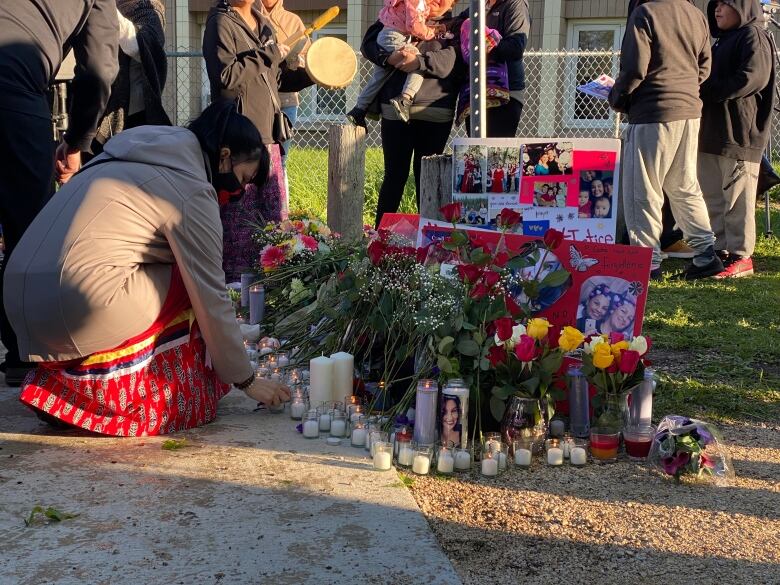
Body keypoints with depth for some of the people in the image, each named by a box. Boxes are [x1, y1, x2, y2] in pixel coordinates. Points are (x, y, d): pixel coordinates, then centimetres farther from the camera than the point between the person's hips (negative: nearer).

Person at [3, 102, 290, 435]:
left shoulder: (129, 160, 20)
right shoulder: (191, 190, -5)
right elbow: (212, 301, -4)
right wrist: (246, 380, 6)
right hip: (79, 312, -9)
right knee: (193, 288, 4)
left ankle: (62, 383, 17)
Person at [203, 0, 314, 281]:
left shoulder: (262, 23, 18)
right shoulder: (221, 23, -6)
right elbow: (227, 76, -19)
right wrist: (267, 54, -12)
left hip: (267, 133, 8)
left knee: (275, 210, 10)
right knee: (240, 211, -5)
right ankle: (235, 280, 3)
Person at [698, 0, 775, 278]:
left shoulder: (753, 36, -5)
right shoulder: (723, 40, 24)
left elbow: (753, 77, -18)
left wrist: (709, 90, -16)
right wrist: (704, 90, 8)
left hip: (740, 133, -9)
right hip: (713, 131, 9)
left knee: (737, 198, -7)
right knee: (712, 197, 9)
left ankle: (741, 256, -2)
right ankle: (720, 251, 16)